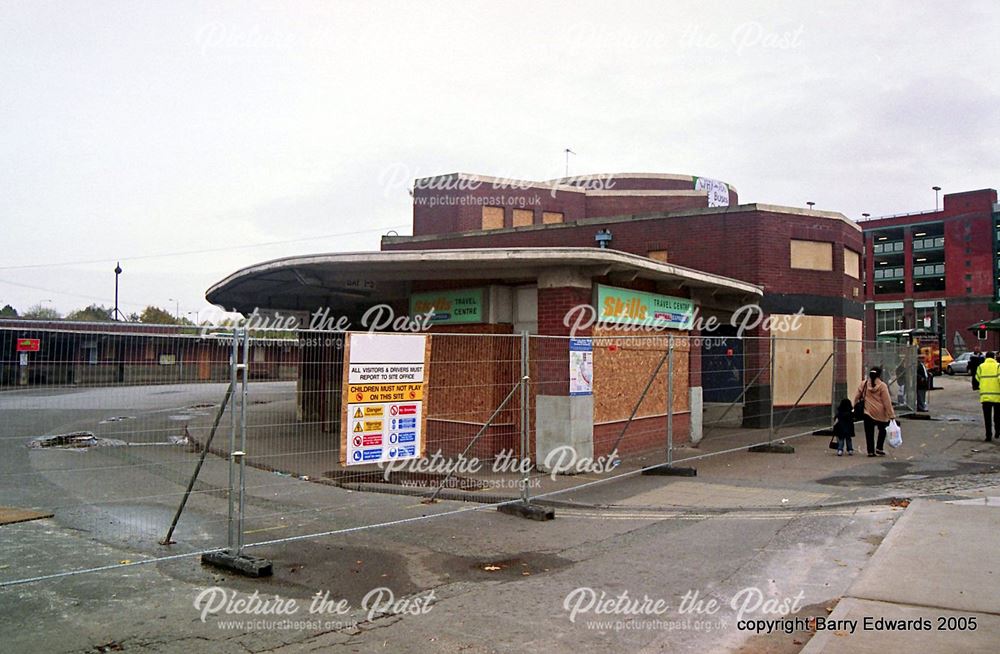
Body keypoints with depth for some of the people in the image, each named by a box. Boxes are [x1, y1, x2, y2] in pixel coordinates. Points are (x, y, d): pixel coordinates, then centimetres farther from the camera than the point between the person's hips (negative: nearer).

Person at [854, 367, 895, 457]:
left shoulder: (864, 384, 2)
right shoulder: (882, 385, -8)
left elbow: (857, 397, 7)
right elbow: (887, 401, -8)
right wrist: (891, 415, -5)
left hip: (868, 412, 2)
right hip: (880, 413, -2)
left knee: (869, 432, 6)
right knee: (882, 429, 19)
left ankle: (871, 451, 5)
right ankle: (879, 448, 12)